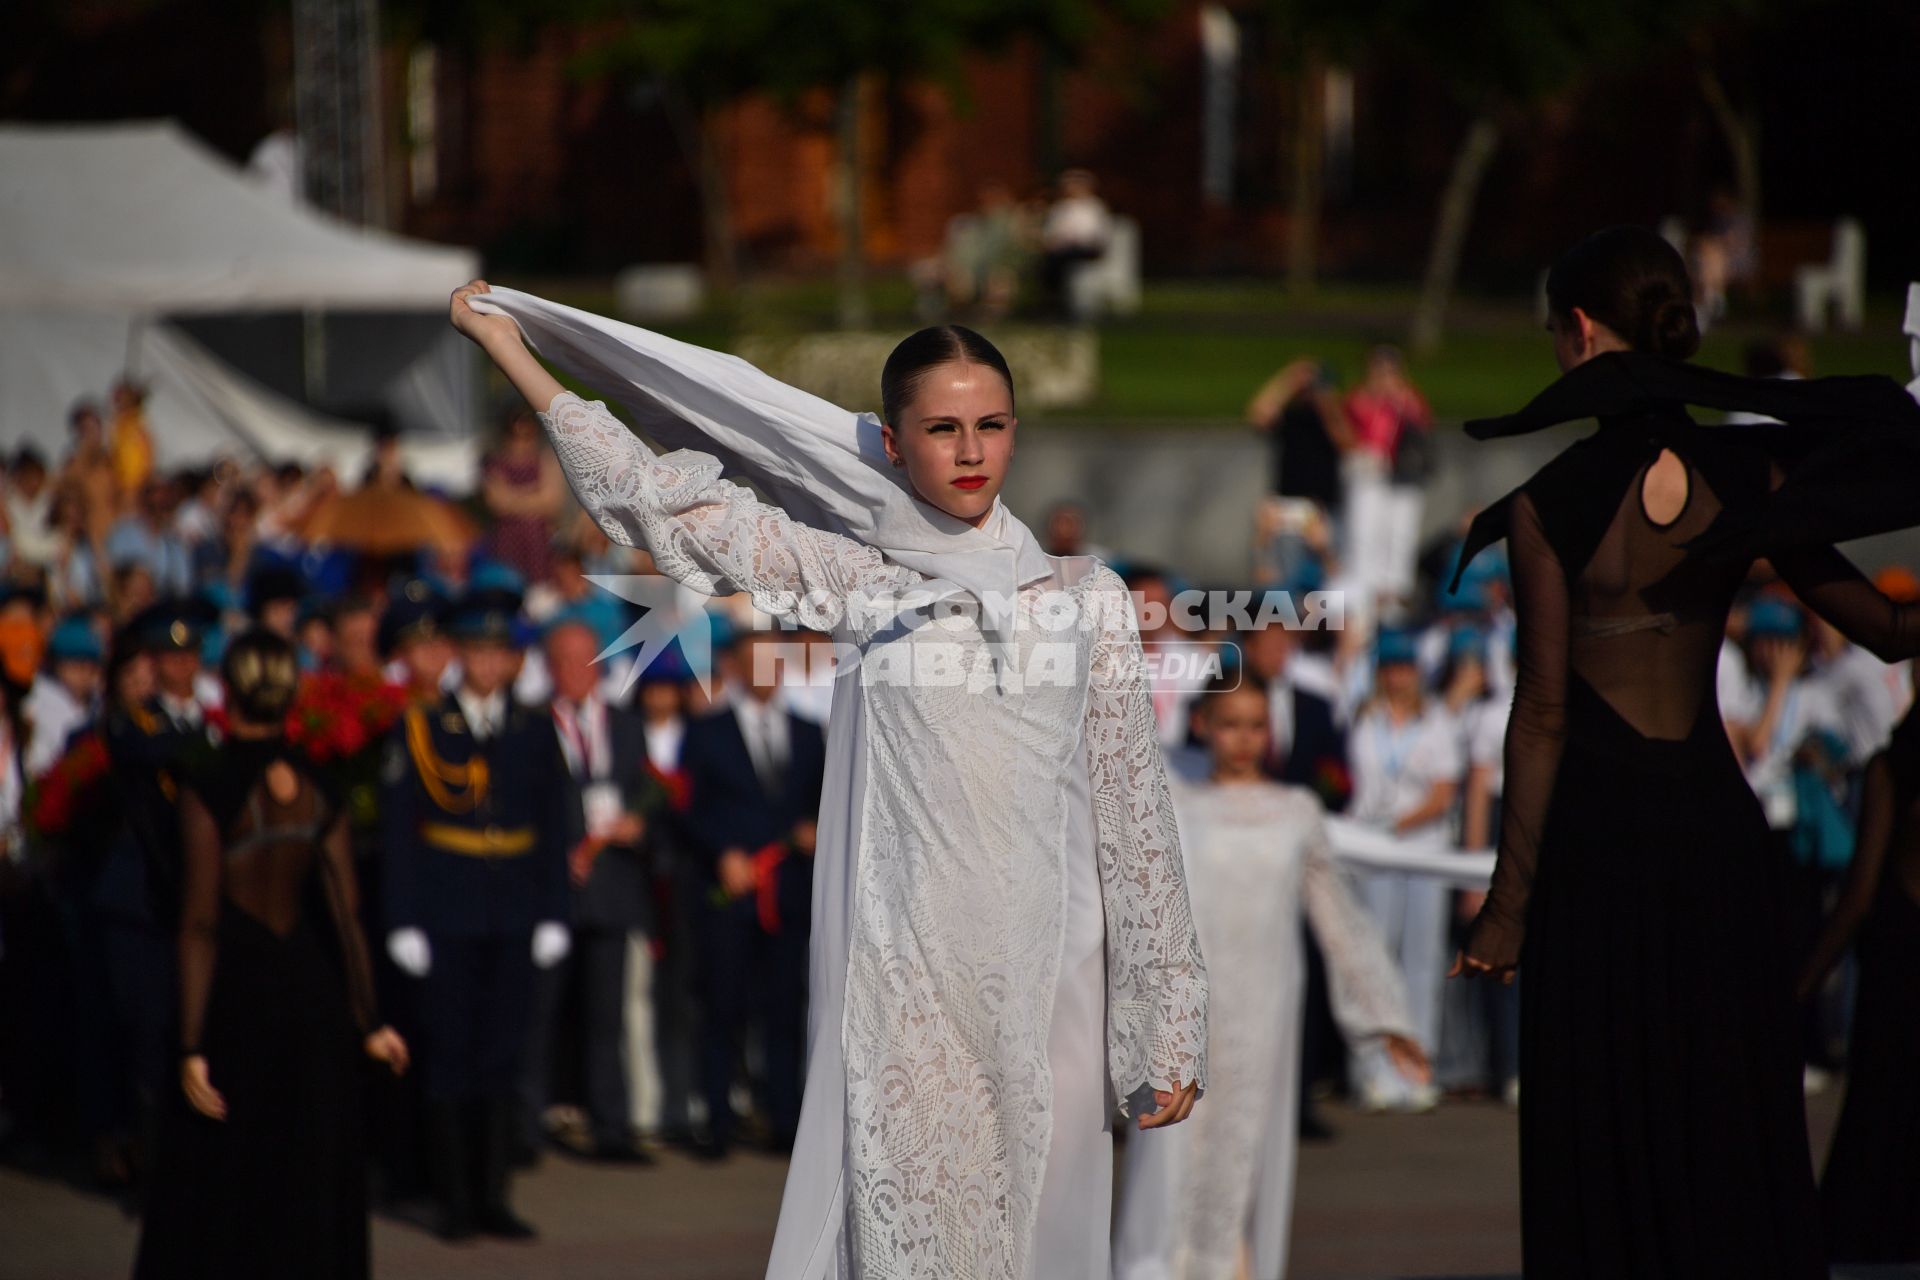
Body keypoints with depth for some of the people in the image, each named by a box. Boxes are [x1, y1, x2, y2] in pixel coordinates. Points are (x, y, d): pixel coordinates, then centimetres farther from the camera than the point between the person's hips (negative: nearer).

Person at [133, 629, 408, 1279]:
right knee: (309, 1184, 12)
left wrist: (193, 1045, -14)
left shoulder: (208, 784, -12)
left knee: (219, 1187, 5)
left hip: (237, 987, -4)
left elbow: (201, 921, -14)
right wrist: (368, 1021, 7)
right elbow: (347, 911, -1)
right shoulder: (315, 785, 1)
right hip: (312, 988, 4)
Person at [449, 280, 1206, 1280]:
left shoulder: (1084, 594, 8)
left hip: (1045, 979, 1)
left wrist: (1170, 1034, 3)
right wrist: (506, 344, 10)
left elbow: (1133, 811, 7)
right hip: (904, 981, -1)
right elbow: (666, 498, 9)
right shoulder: (852, 578, 7)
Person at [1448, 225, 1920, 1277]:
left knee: (1607, 1147, 4)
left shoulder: (1549, 499, -12)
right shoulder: (1748, 474, -2)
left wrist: (1509, 905, -7)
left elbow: (1542, 715, -12)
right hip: (1719, 826, 4)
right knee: (1735, 1136, 11)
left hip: (1598, 840, -4)